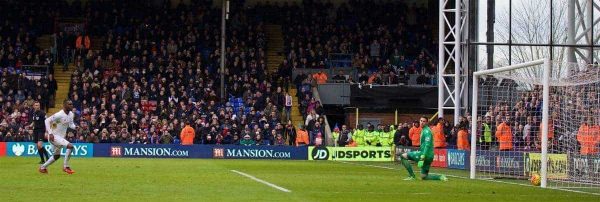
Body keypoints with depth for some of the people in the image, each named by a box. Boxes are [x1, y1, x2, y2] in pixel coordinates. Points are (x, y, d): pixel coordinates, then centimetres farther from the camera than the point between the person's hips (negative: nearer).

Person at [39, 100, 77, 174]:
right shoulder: (59, 115, -23)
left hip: (61, 137, 10)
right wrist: (50, 133, -27)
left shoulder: (71, 114, 1)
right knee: (70, 146, -23)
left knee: (57, 155, 22)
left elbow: (70, 124, 16)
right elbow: (47, 120, -21)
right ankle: (66, 166, -13)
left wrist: (75, 127, -8)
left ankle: (43, 167, 37)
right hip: (54, 136, -10)